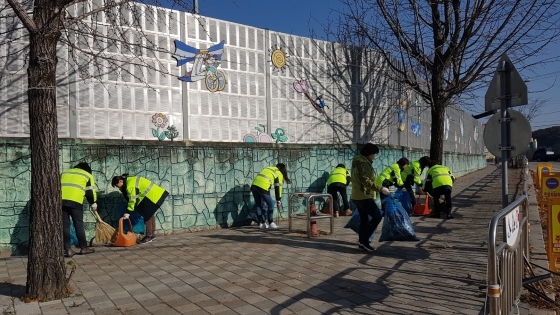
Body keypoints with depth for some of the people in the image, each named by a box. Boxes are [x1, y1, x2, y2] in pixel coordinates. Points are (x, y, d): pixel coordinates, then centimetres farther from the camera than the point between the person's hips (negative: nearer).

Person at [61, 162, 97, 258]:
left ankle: (68, 250, 6)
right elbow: (90, 191, 13)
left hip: (61, 200, 4)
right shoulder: (87, 175, 18)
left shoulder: (65, 173, 32)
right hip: (75, 201, -4)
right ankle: (83, 248, 13)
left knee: (64, 226, 8)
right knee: (79, 225, 6)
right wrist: (93, 203, 25)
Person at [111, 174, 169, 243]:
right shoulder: (129, 180, 9)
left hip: (152, 195, -11)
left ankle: (149, 236, -1)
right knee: (150, 215, 17)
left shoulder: (130, 185, -21)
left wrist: (128, 213, -17)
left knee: (147, 216, -7)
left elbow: (132, 200, -21)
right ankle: (152, 234, 26)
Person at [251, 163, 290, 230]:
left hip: (254, 184, 7)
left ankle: (261, 223, 20)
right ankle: (271, 223, 11)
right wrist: (278, 200, 14)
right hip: (263, 187, -6)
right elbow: (278, 188, 9)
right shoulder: (279, 174, 12)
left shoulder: (268, 168, 30)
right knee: (270, 204, 8)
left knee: (258, 204, 16)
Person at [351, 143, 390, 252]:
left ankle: (362, 243, 17)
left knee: (364, 220, 14)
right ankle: (364, 240, -7)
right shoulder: (363, 163, -16)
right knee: (377, 216, -9)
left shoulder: (358, 162, 16)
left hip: (357, 196, 11)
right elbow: (366, 181, -25)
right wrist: (381, 188, -24)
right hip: (364, 197, -11)